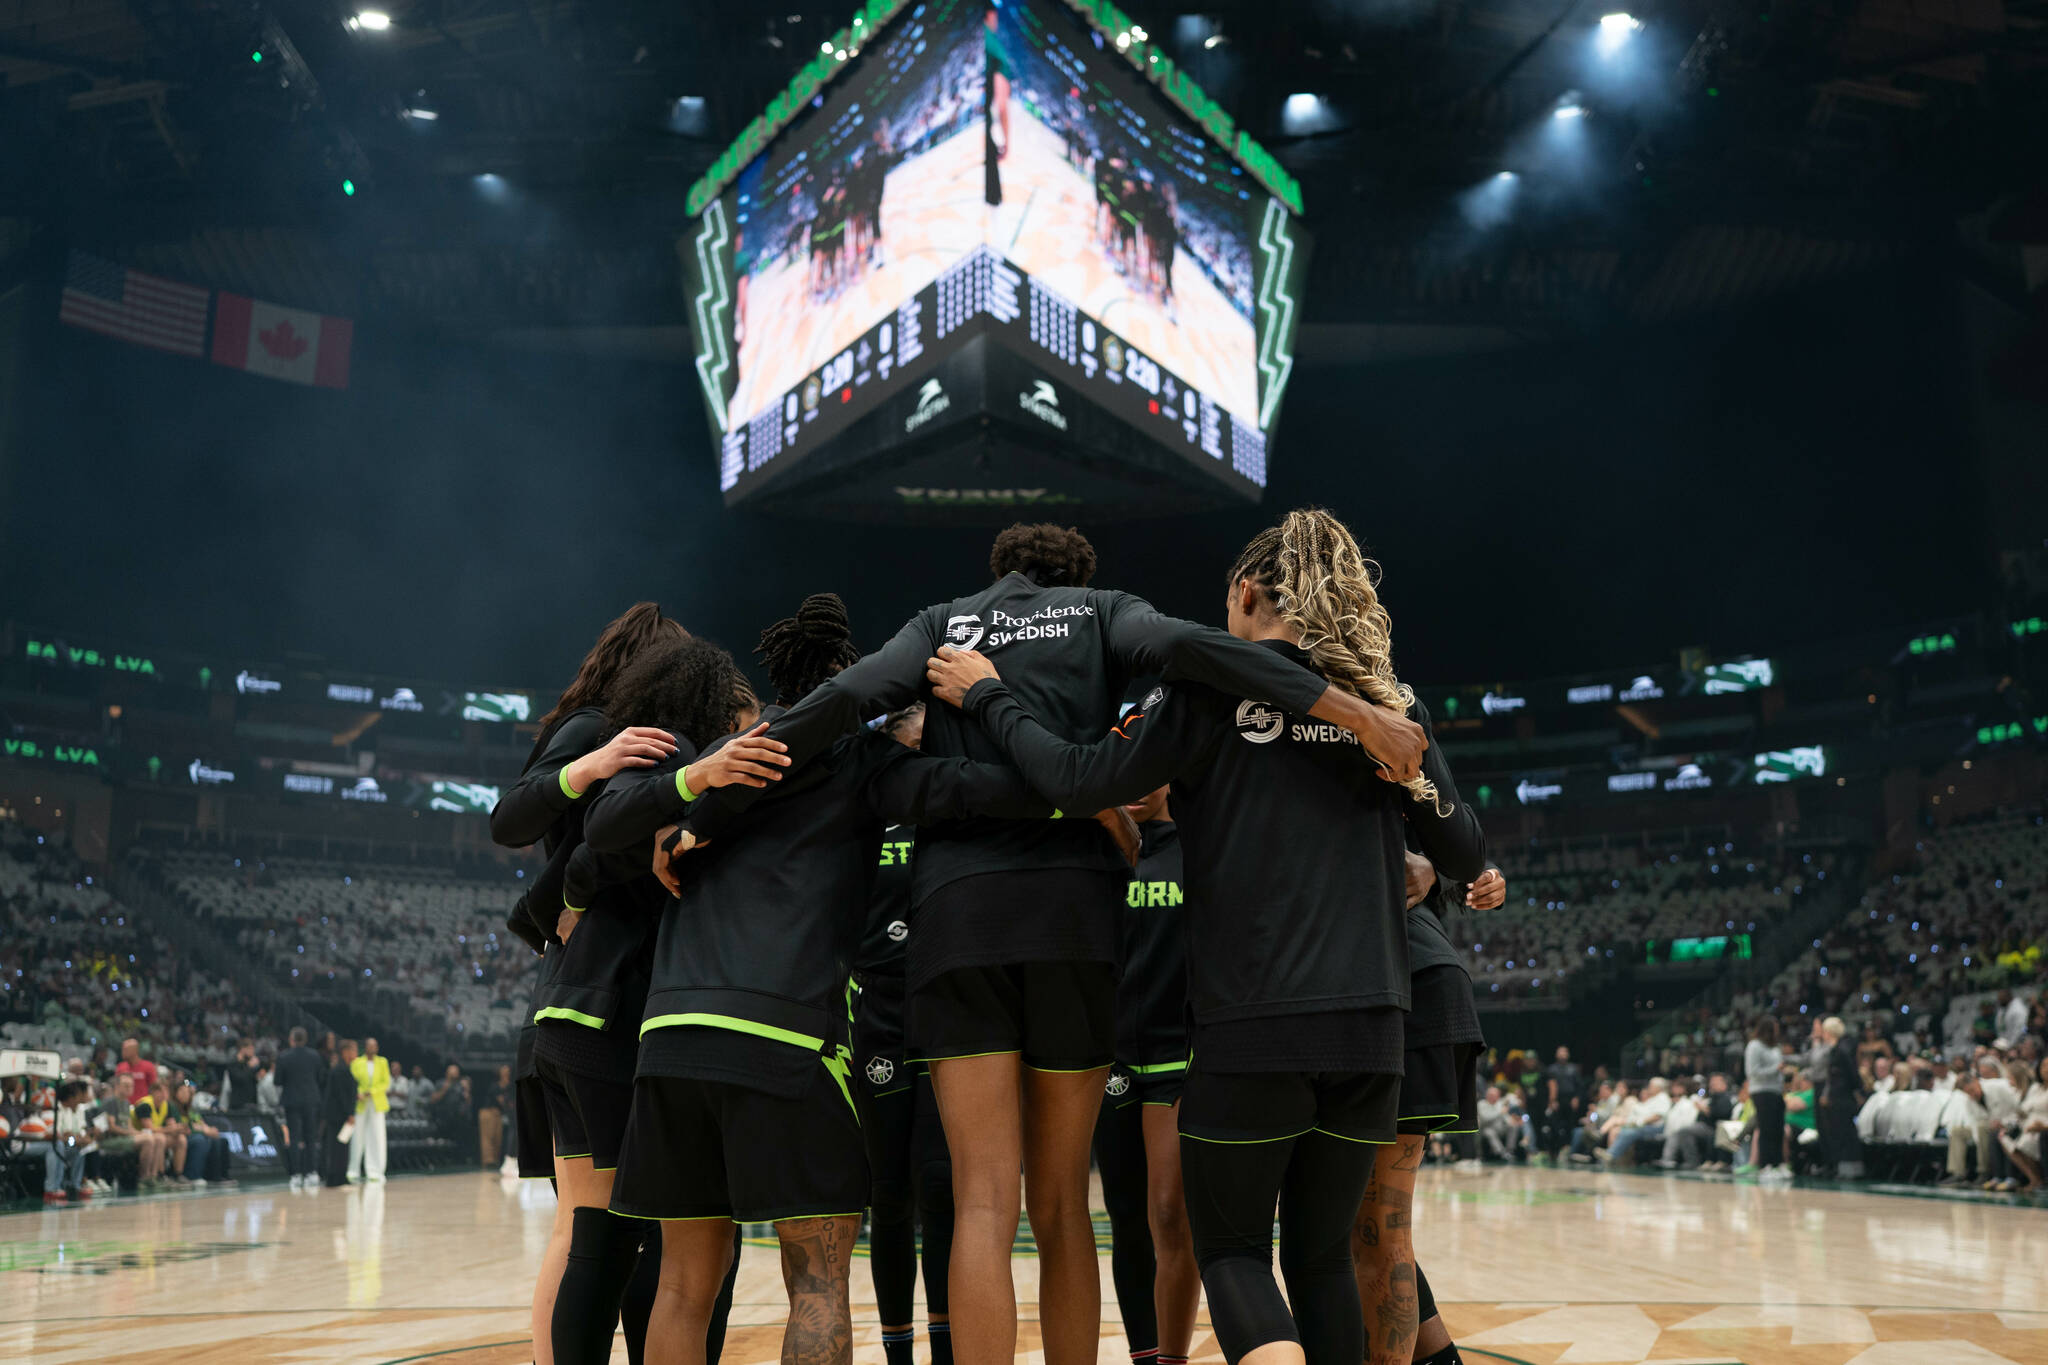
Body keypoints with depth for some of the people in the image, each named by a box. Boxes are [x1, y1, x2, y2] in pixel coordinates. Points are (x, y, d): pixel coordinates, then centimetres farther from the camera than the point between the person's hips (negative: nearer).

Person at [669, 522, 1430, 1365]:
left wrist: (702, 820, -1)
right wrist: (1357, 712, -12)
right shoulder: (1102, 612, 16)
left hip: (956, 913, 0)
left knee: (984, 1205, -3)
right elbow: (1182, 646, -6)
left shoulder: (943, 624, 18)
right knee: (1061, 1206, 11)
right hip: (1077, 910, 0)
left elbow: (840, 701, 0)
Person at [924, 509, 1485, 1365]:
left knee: (1231, 1248, 10)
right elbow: (1463, 854, 12)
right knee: (1322, 1255, 16)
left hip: (1251, 1026, -4)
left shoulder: (1215, 688, -3)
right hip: (1370, 1028, 4)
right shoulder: (1389, 701, 9)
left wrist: (988, 698, 6)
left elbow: (1082, 781, -8)